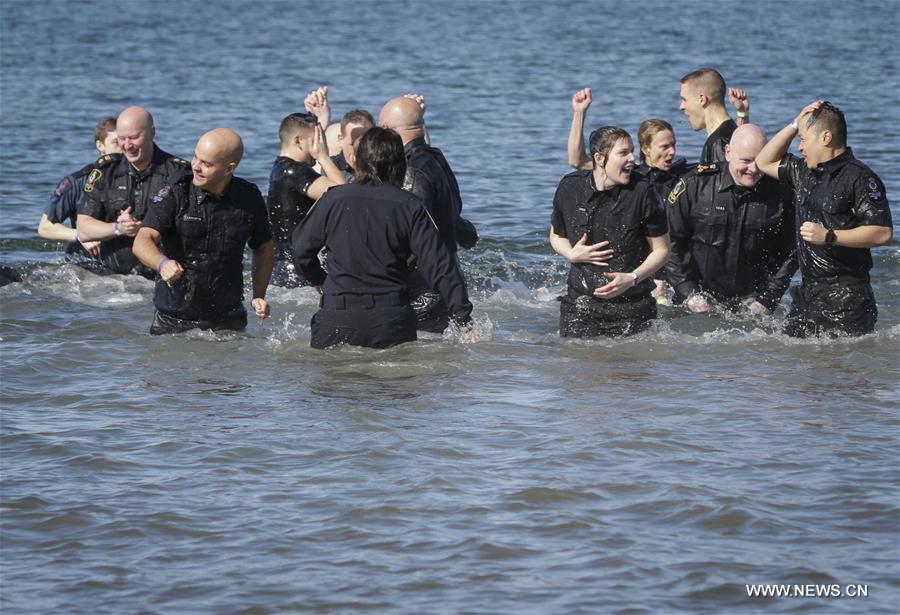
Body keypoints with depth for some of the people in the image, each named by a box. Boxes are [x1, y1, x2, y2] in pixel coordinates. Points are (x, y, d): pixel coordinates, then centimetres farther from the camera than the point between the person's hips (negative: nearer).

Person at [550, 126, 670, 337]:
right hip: (580, 305, 1)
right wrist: (571, 254, -5)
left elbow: (661, 249, -1)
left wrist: (632, 278, -15)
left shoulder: (640, 192, -8)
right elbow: (556, 235, 16)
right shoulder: (569, 188, -2)